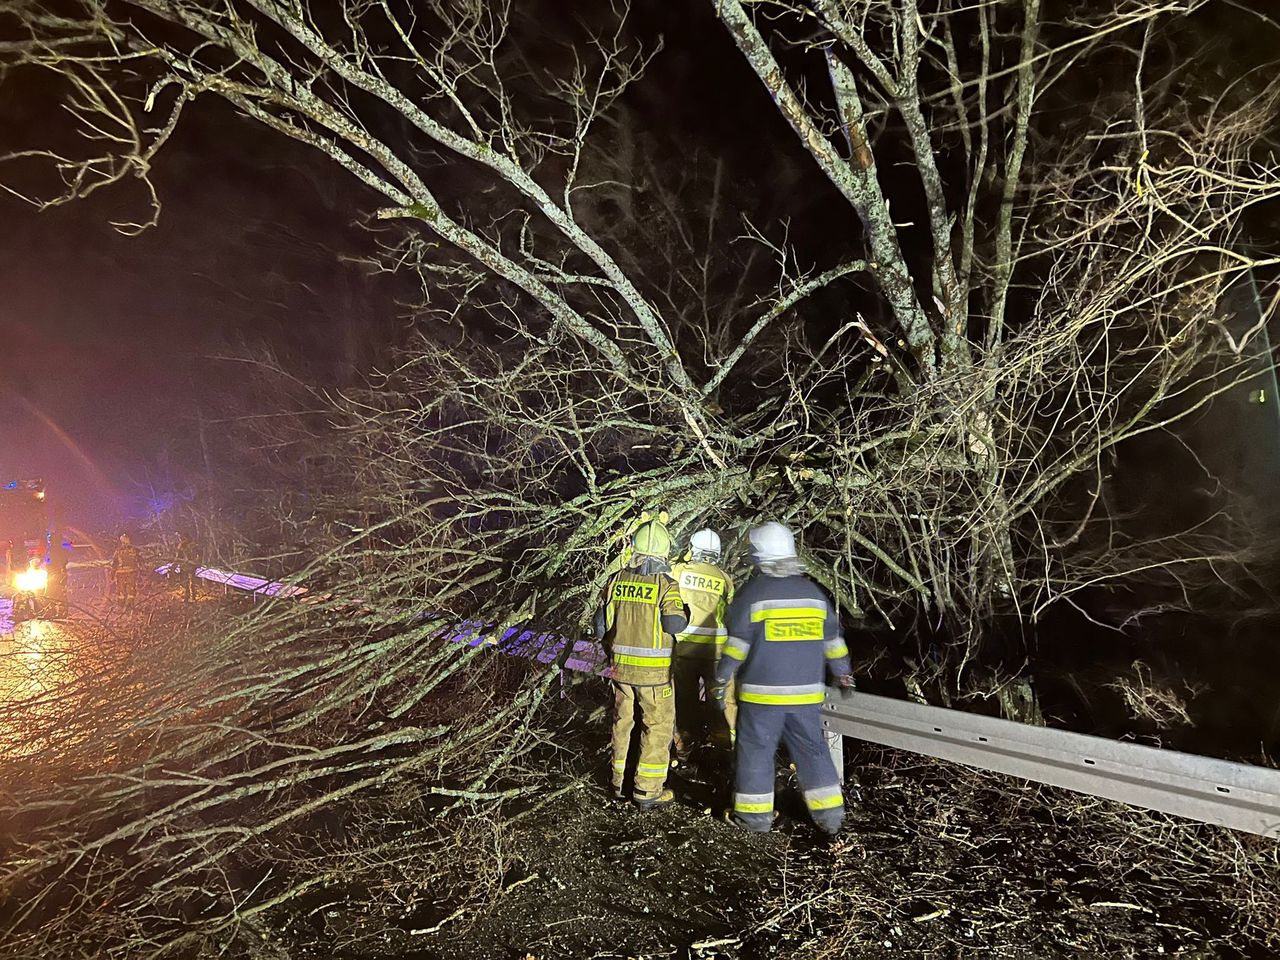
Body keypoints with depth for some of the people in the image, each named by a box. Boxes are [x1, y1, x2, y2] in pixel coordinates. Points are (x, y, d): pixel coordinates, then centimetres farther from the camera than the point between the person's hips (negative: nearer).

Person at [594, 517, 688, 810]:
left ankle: (620, 785, 29)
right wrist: (685, 612, -1)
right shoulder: (665, 584, -14)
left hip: (621, 666, 5)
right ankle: (648, 792, 13)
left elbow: (601, 625, 2)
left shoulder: (616, 580, -1)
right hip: (653, 670, -4)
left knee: (623, 723, 18)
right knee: (658, 728, 9)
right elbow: (675, 624, -23)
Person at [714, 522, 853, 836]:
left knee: (756, 751, 8)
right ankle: (829, 814, 17)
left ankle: (756, 814, 15)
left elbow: (737, 645, -10)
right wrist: (842, 672, 27)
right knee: (812, 750, 14)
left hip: (762, 693, -4)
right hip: (806, 693, 4)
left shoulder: (753, 593, -10)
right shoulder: (814, 592, 5)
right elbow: (833, 642, 12)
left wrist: (721, 679, 0)